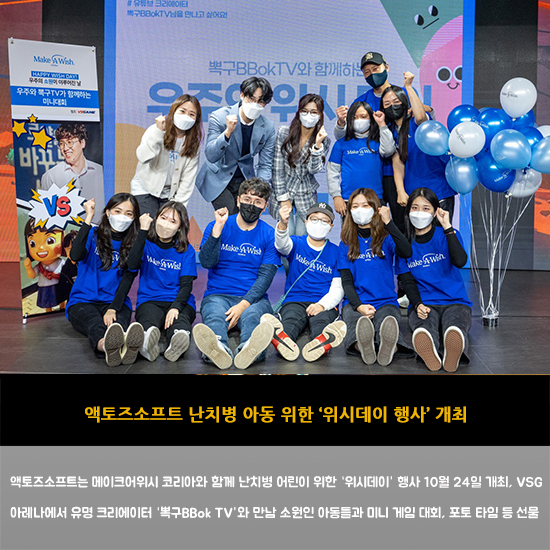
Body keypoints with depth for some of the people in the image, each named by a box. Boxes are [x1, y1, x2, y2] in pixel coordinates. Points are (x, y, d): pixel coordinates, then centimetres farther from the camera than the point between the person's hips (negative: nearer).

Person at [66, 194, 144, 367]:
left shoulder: (133, 244, 9)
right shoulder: (93, 235, 7)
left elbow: (127, 279, -2)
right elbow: (76, 256, -15)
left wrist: (113, 308, -19)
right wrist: (89, 218, -14)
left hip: (116, 302, 1)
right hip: (82, 301, 0)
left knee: (118, 321, -36)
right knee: (94, 321, -36)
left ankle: (125, 346, -72)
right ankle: (105, 344, -72)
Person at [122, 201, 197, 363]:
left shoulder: (186, 250, 9)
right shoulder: (147, 244, 10)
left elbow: (186, 284, -1)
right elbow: (132, 265, -11)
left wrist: (176, 306, -22)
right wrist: (143, 231, -13)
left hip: (179, 302, 0)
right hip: (149, 300, 0)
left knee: (180, 320, -37)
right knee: (149, 319, -37)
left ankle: (177, 342, -70)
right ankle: (148, 338, -71)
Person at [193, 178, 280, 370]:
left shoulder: (270, 235, 8)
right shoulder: (217, 226, 10)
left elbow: (265, 277, -2)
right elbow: (207, 262, -4)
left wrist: (243, 305, -17)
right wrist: (218, 228, -13)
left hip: (253, 299, 0)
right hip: (218, 295, 0)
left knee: (252, 315, -36)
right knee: (214, 316, -35)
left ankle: (249, 349, -68)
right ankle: (218, 348, -68)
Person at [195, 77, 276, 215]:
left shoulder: (268, 127, -7)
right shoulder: (219, 117, -15)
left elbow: (265, 165, -2)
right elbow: (211, 156, -23)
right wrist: (227, 132, -37)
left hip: (245, 180, 3)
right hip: (217, 179, -3)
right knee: (230, 220, -18)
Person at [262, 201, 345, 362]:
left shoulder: (336, 252, 11)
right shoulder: (297, 244, 12)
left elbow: (338, 288, 5)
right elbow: (282, 245, -15)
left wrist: (322, 305, -16)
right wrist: (283, 224, -39)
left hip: (325, 305, 0)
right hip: (295, 301, 0)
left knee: (321, 321, -34)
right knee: (291, 320, -34)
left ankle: (320, 343, -67)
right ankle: (284, 339, -67)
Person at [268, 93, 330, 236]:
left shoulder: (324, 141, -3)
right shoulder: (284, 133, -7)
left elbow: (314, 169, -14)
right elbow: (277, 168, -6)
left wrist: (317, 145, -26)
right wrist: (283, 198, -8)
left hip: (306, 195, 1)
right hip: (283, 190, -1)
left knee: (302, 235, 0)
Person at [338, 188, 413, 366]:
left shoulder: (386, 238, 11)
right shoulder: (347, 243, 15)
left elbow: (407, 252, -12)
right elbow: (346, 280, 6)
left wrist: (388, 222, -13)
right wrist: (358, 305, -14)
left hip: (386, 301, 0)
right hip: (355, 301, 0)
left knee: (388, 320, -38)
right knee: (354, 320, -38)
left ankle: (389, 346, -70)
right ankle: (362, 345, -70)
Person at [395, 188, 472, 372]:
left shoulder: (446, 235, 7)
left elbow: (460, 261, -14)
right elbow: (407, 281, 7)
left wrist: (447, 228, -14)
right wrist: (418, 305, -14)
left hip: (455, 301, 0)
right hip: (423, 303, 0)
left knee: (454, 327, -39)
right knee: (424, 328, -39)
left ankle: (452, 352, -68)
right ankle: (428, 349, -69)